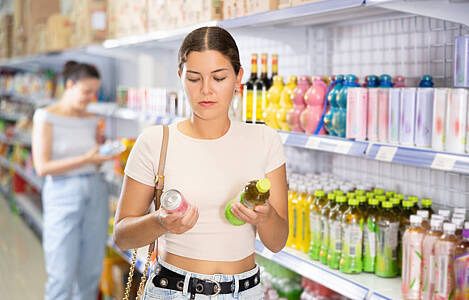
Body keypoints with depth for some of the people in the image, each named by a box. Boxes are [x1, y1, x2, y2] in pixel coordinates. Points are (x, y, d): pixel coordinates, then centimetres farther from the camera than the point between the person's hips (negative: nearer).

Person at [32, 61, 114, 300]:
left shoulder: (92, 121, 10)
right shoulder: (46, 117, -6)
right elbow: (42, 167, -13)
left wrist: (106, 154, -3)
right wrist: (85, 159, -19)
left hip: (95, 192, 5)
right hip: (63, 195, -5)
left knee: (91, 271, 10)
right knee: (62, 275, -2)